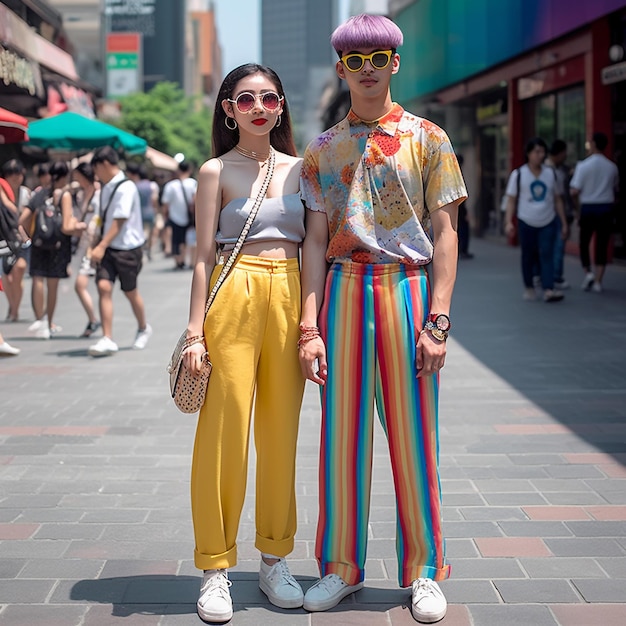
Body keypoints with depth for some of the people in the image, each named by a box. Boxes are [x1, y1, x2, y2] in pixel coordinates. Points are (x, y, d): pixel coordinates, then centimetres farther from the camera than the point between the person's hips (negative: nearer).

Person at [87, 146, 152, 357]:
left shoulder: (125, 187, -16)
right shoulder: (106, 188, 9)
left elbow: (119, 221, -20)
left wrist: (102, 246, -23)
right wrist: (98, 244, 13)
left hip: (128, 247, -6)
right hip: (108, 247, 6)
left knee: (130, 291, 9)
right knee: (104, 287, -9)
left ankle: (143, 329, 35)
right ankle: (107, 339, -10)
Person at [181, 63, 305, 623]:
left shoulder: (298, 167, 13)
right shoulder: (217, 171, 4)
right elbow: (204, 254, 1)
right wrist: (196, 331, -6)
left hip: (290, 297, 3)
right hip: (235, 296, -3)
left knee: (281, 430, 6)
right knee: (225, 429, -3)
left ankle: (275, 559, 18)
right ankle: (216, 567, 7)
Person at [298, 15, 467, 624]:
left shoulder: (427, 139, 5)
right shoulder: (322, 150, 11)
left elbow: (444, 233, 1)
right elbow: (315, 240, 6)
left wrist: (438, 320, -8)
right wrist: (310, 327, -2)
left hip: (408, 287, -2)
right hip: (343, 289, 2)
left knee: (413, 434, 3)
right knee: (342, 432, 4)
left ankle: (423, 571, 15)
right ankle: (342, 567, 17)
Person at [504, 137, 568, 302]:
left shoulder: (550, 173, 8)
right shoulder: (518, 174, 0)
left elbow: (558, 200, 13)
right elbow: (511, 200, -1)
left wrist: (564, 223, 11)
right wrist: (508, 222, -12)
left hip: (548, 223, 1)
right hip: (526, 222, -1)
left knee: (547, 254, -11)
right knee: (528, 256, 7)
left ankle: (549, 290, -19)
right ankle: (529, 287, 22)